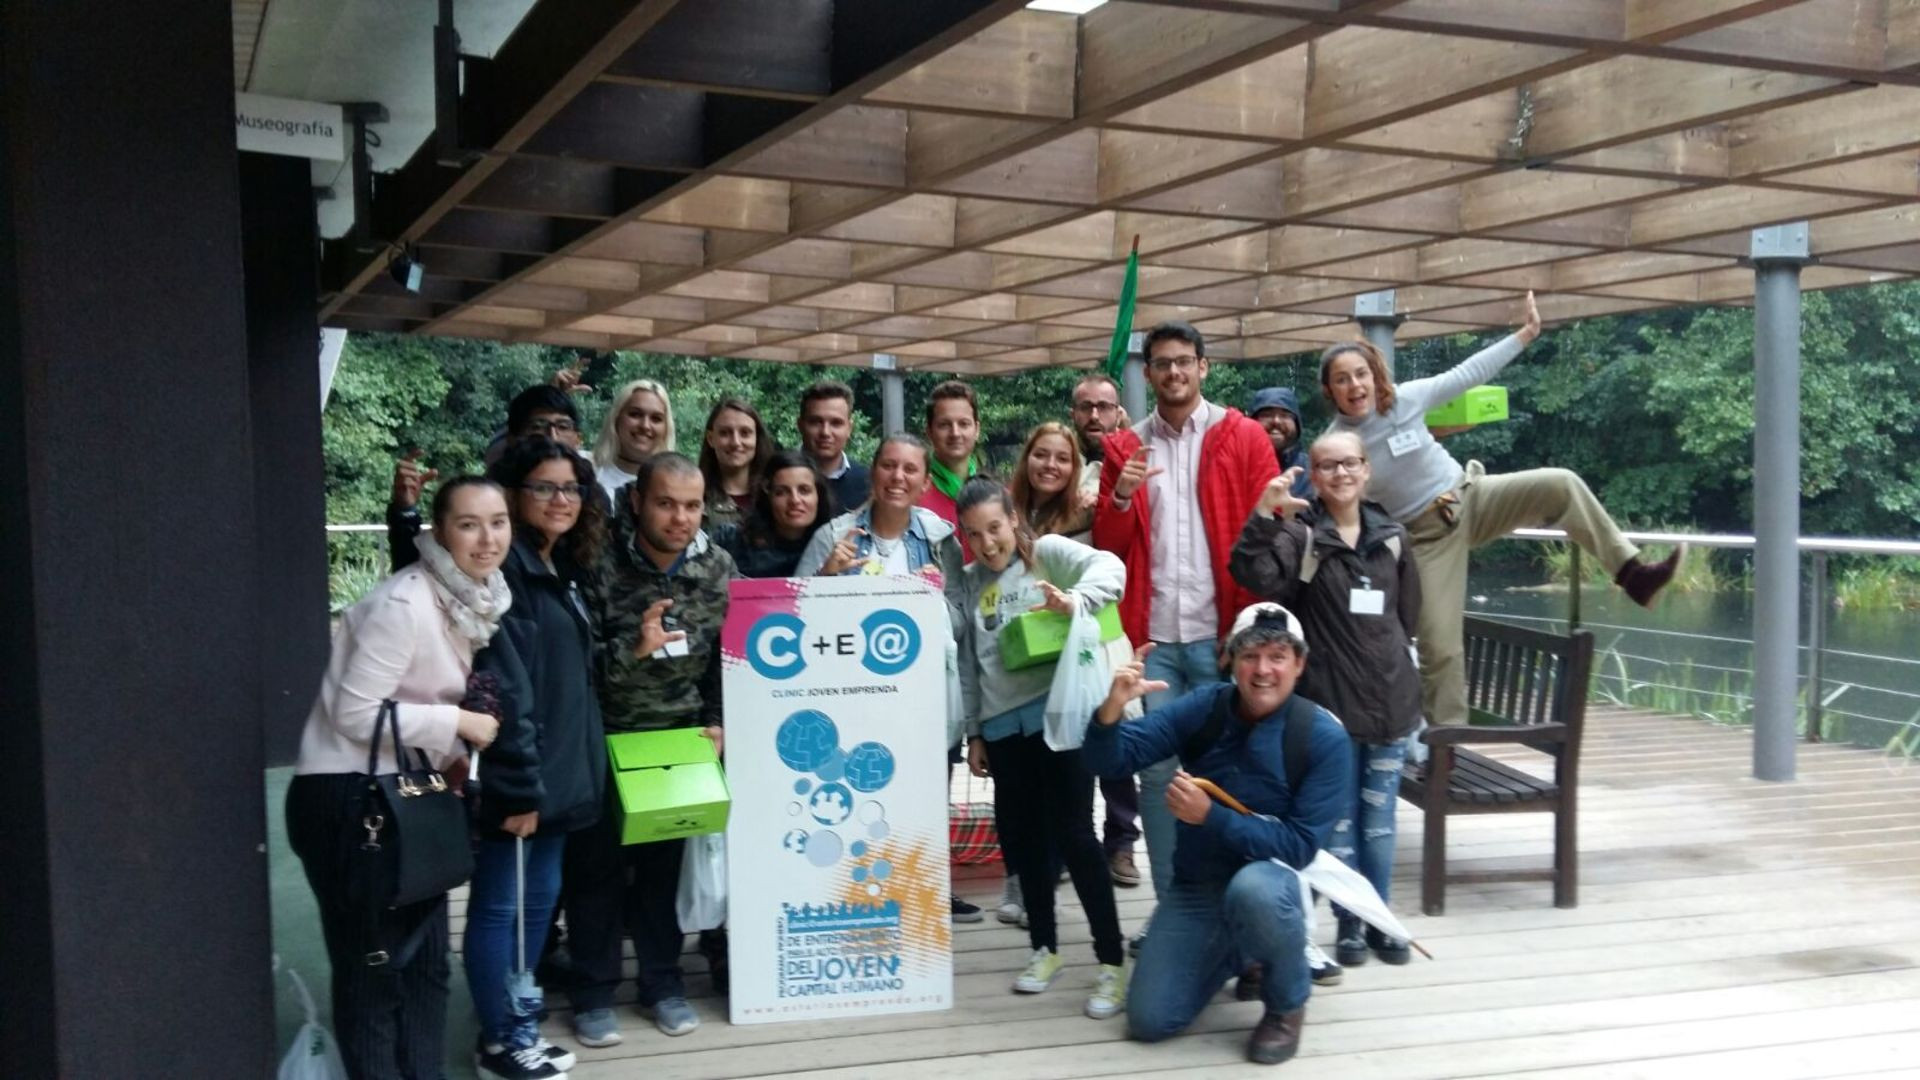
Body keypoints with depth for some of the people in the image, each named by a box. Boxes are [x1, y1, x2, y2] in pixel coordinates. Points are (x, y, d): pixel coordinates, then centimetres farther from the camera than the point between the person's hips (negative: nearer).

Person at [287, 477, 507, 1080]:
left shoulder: (480, 597, 5)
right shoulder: (403, 603, -21)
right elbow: (355, 712, -22)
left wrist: (450, 755, 1)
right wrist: (458, 724, -18)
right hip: (349, 797, -9)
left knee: (426, 962, 14)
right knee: (372, 969, 2)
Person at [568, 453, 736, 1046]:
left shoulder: (718, 568, -6)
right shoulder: (600, 565, -19)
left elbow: (726, 656, 4)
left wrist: (716, 723, -6)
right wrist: (633, 649, -32)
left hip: (678, 735, 3)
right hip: (604, 736, -3)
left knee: (667, 860, 9)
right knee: (597, 863, 5)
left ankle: (663, 981, 23)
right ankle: (594, 993, 17)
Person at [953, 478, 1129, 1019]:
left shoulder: (1047, 552, 0)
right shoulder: (968, 583, 13)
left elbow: (1109, 566, -19)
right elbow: (967, 664, 16)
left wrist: (1076, 600, -39)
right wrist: (973, 732, 14)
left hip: (1058, 710, -5)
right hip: (1002, 724, 5)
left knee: (1073, 834, -7)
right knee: (1021, 837, 10)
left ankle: (1112, 962, 0)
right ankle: (1045, 949, 26)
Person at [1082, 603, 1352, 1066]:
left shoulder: (1324, 737, -16)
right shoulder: (1203, 708, -8)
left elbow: (1300, 845, -19)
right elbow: (1111, 761, -11)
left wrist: (1211, 817, -29)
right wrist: (1111, 710, -33)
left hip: (1271, 880, -3)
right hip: (1196, 885, 3)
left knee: (1252, 889, -39)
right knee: (1148, 1020, -6)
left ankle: (1288, 1003, -8)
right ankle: (1230, 955, 25)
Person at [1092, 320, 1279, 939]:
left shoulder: (1243, 438, 4)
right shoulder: (1124, 448, 11)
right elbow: (1106, 546, 9)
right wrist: (1120, 498, -11)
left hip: (1220, 636, -2)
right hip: (1152, 638, 2)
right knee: (1158, 772, 4)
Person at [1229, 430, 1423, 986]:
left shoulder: (1392, 536, 9)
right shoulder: (1299, 534, -6)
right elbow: (1252, 572, -25)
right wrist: (1266, 512, -34)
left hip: (1390, 696, 4)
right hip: (1329, 698, -4)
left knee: (1380, 817, 11)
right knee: (1337, 819, 4)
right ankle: (1349, 925, 15)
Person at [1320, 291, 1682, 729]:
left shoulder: (1404, 398, -11)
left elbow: (1467, 375, 0)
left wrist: (1524, 334, 2)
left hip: (1470, 497, 2)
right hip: (1426, 537, -2)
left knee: (1559, 485, -20)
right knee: (1439, 646, -7)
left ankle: (1632, 573, -14)